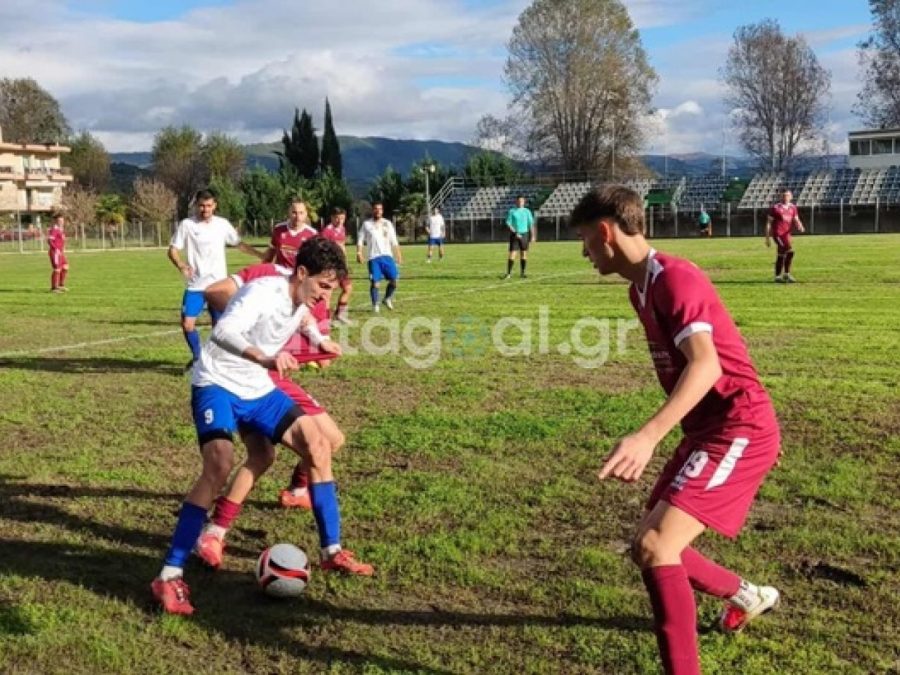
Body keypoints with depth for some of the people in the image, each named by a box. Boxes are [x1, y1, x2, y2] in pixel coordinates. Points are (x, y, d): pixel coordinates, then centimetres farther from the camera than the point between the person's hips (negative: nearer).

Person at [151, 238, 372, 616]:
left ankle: (331, 552, 9)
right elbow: (223, 332, -42)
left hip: (257, 389, 8)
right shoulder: (264, 292, -24)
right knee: (220, 466, -28)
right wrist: (266, 358, -54)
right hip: (217, 385, -8)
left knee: (318, 446, -1)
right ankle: (170, 577, -21)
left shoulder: (302, 301, 1)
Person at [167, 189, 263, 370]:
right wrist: (181, 265, -23)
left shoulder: (222, 224, 2)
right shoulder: (186, 225, -3)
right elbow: (172, 250, -3)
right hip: (195, 286, -1)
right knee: (187, 323, -7)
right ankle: (197, 357, 17)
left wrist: (262, 255, 4)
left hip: (218, 285, 1)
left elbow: (239, 244, 12)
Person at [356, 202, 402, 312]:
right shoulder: (366, 224, 5)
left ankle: (387, 299, 20)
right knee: (374, 282, -7)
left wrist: (398, 255, 6)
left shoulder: (388, 224, 12)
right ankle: (375, 304, 8)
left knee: (394, 279, -3)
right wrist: (359, 253, -11)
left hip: (387, 256, 2)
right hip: (373, 257, -2)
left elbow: (394, 242, 13)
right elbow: (360, 240, 3)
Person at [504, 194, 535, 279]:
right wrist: (515, 233, -16)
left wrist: (533, 236, 1)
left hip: (524, 234, 2)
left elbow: (531, 224, 8)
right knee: (512, 254, -8)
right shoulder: (512, 211, 0)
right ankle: (508, 273, -8)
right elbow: (508, 223, -5)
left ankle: (522, 273, 12)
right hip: (514, 235, -2)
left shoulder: (527, 211, 6)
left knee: (524, 254, 4)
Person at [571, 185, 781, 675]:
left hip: (739, 428, -10)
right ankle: (747, 595, 42)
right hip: (709, 428, 10)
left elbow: (706, 365, -33)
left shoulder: (674, 278, -19)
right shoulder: (641, 289, 11)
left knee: (655, 546, -21)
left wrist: (647, 436, -45)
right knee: (651, 548, 15)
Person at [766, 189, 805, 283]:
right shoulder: (775, 208, -4)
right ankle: (787, 274, -11)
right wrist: (767, 238, -5)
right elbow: (768, 223, -2)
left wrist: (800, 227, -13)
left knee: (781, 255, 14)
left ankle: (778, 277, 24)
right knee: (790, 251, -20)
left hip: (787, 234, 6)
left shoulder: (793, 208, 11)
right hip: (778, 233, -6)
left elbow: (796, 220, 11)